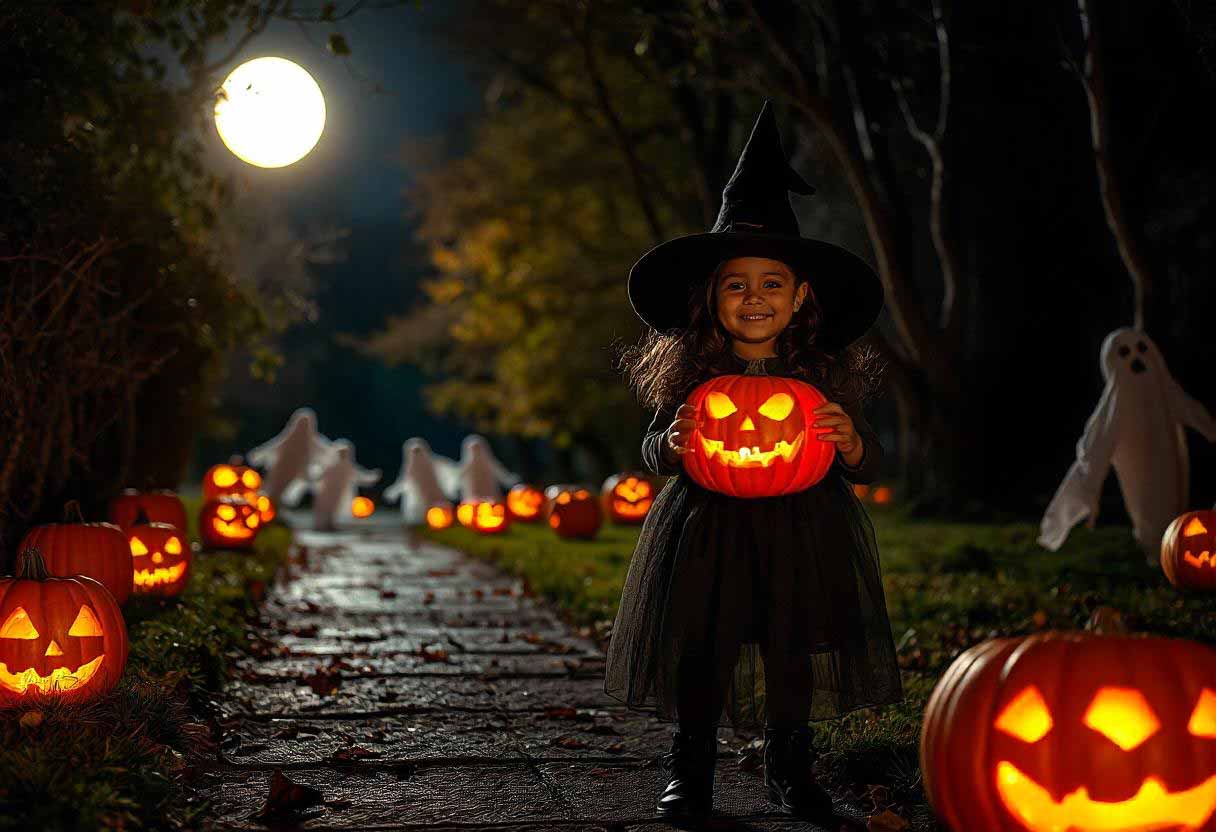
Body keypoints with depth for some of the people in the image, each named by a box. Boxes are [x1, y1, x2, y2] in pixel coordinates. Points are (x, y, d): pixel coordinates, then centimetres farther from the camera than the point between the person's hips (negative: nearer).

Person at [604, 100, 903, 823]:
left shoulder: (826, 371, -2)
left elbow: (870, 465, 2)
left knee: (795, 654, 8)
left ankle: (790, 769, 28)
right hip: (707, 533, -1)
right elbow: (655, 453, 2)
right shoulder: (691, 372, -5)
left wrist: (849, 439, -20)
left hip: (802, 535, 1)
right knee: (699, 649, 5)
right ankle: (691, 771, 22)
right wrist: (674, 445, -20)